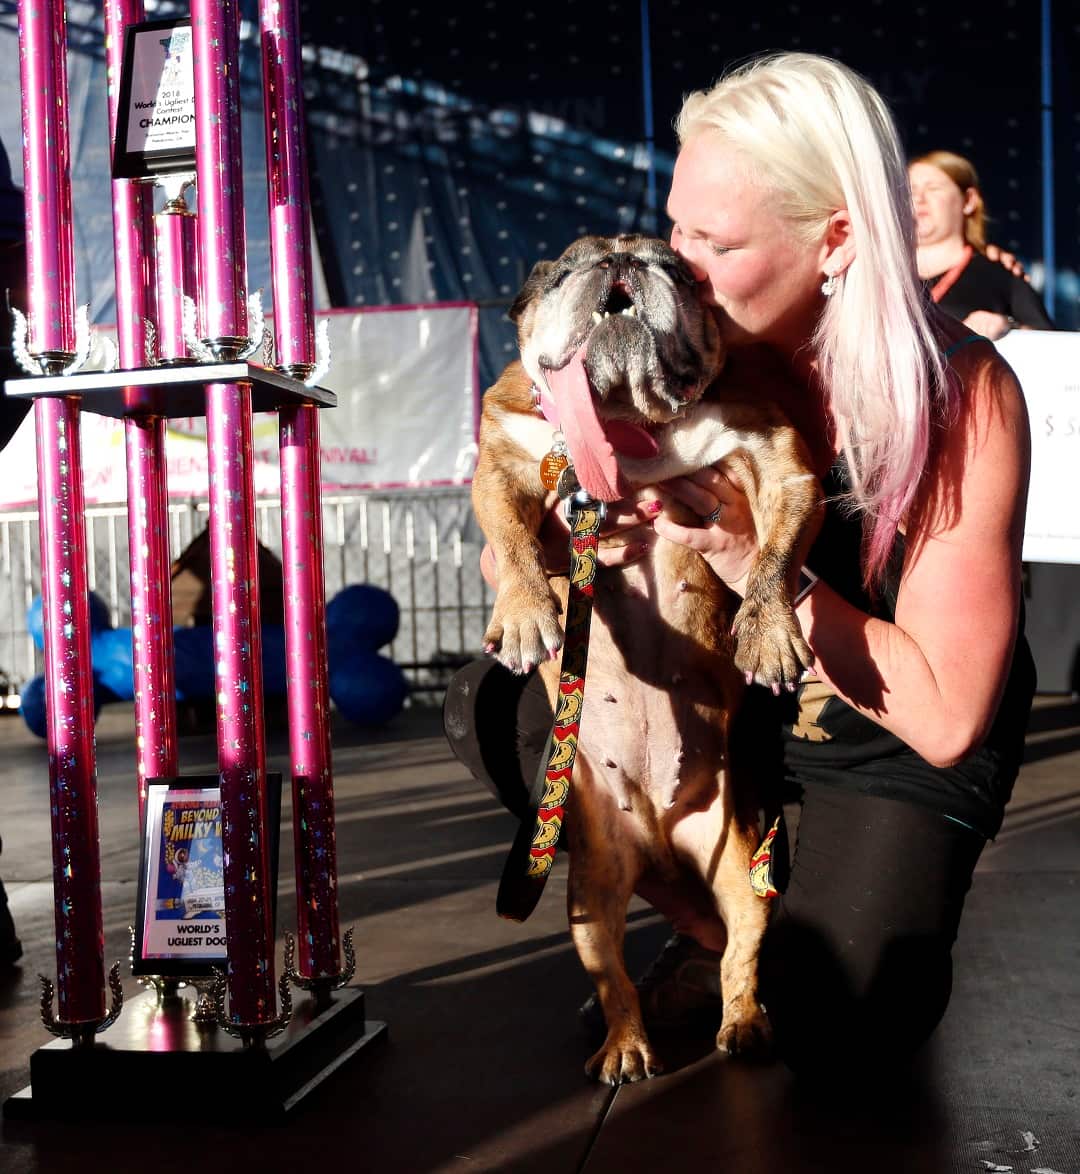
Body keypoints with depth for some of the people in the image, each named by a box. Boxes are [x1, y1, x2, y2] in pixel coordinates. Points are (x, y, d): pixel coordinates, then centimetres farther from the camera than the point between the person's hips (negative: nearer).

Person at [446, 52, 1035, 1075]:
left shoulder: (962, 398, -26)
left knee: (831, 1029, -23)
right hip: (733, 684, 4)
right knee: (487, 714, -11)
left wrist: (749, 555, -34)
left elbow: (945, 716, -26)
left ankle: (886, 901, 13)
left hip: (896, 748, -4)